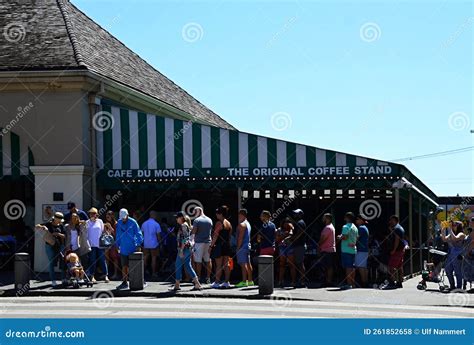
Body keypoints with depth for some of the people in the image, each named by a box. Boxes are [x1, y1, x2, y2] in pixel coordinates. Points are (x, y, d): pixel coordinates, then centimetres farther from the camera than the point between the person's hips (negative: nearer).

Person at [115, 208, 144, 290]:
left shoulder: (133, 222, -9)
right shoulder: (119, 223, 4)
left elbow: (138, 234, -6)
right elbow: (118, 235, 13)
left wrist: (138, 245, -12)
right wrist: (117, 245, 12)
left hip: (132, 248, -4)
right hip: (123, 249, 4)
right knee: (124, 266, 6)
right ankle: (124, 282, 12)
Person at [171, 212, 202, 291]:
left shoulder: (183, 226, -13)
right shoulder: (186, 225, 17)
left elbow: (184, 239, -19)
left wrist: (181, 250, -20)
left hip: (184, 248, -10)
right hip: (188, 248, 10)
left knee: (178, 265, -1)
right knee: (187, 266, 9)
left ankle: (177, 285, 6)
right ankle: (197, 284, 6)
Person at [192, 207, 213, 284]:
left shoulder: (197, 220, -8)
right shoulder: (209, 220, 9)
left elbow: (194, 231, -15)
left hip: (199, 242, -5)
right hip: (208, 241, 5)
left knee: (198, 261, 0)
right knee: (208, 260, 7)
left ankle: (198, 277, 1)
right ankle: (208, 278, 7)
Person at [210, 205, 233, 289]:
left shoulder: (219, 223, -12)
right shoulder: (228, 223, 11)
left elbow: (215, 235, -15)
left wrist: (211, 246, -12)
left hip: (219, 246, -7)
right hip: (227, 246, 7)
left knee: (219, 265, -4)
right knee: (226, 265, 10)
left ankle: (217, 282, -1)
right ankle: (227, 282, 11)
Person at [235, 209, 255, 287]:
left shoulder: (242, 224, -13)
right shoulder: (248, 224, 18)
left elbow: (240, 237, -19)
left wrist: (238, 247, -17)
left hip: (242, 246, -10)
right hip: (248, 246, 10)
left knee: (243, 264, -11)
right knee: (248, 263, 12)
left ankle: (244, 281, -14)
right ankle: (250, 280, 15)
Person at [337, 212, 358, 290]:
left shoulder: (346, 227, -11)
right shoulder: (355, 227, 15)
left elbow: (345, 237, -21)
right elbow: (356, 238, 19)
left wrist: (340, 237, -3)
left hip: (346, 250, -8)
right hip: (353, 249, 8)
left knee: (348, 267, -9)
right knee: (352, 267, 11)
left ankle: (349, 284, -11)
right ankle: (353, 283, 15)